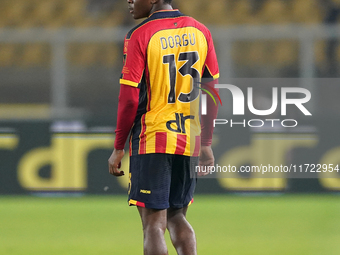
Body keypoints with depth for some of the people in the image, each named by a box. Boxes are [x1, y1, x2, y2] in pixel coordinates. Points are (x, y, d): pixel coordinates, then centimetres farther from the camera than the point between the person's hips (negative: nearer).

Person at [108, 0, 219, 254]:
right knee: (177, 217, 18)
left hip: (152, 140, -5)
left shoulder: (140, 36, -9)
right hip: (190, 143, 5)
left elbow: (130, 98, -11)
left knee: (154, 223, -3)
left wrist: (118, 148, -3)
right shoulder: (200, 31, 7)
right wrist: (206, 143, 15)